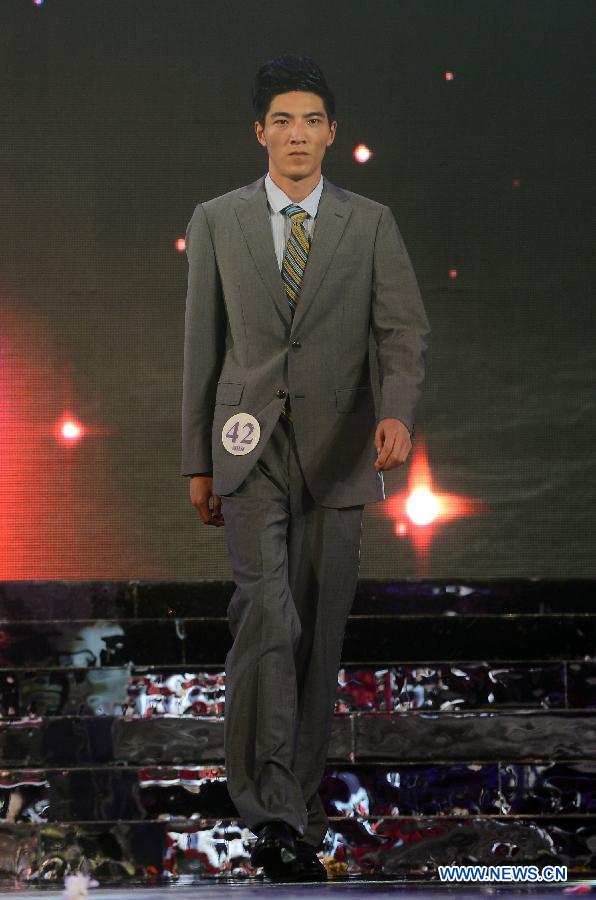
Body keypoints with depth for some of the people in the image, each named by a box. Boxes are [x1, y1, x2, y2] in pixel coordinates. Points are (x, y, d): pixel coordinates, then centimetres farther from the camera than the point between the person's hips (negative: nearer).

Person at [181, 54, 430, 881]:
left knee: (320, 634, 5)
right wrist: (197, 461, 7)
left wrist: (398, 410, -24)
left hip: (338, 455, 1)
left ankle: (300, 810, 16)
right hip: (251, 450, -1)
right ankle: (269, 805, -17)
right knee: (268, 616, -19)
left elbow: (405, 330, -4)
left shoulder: (371, 225, 4)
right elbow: (202, 346, 8)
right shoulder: (216, 222, 5)